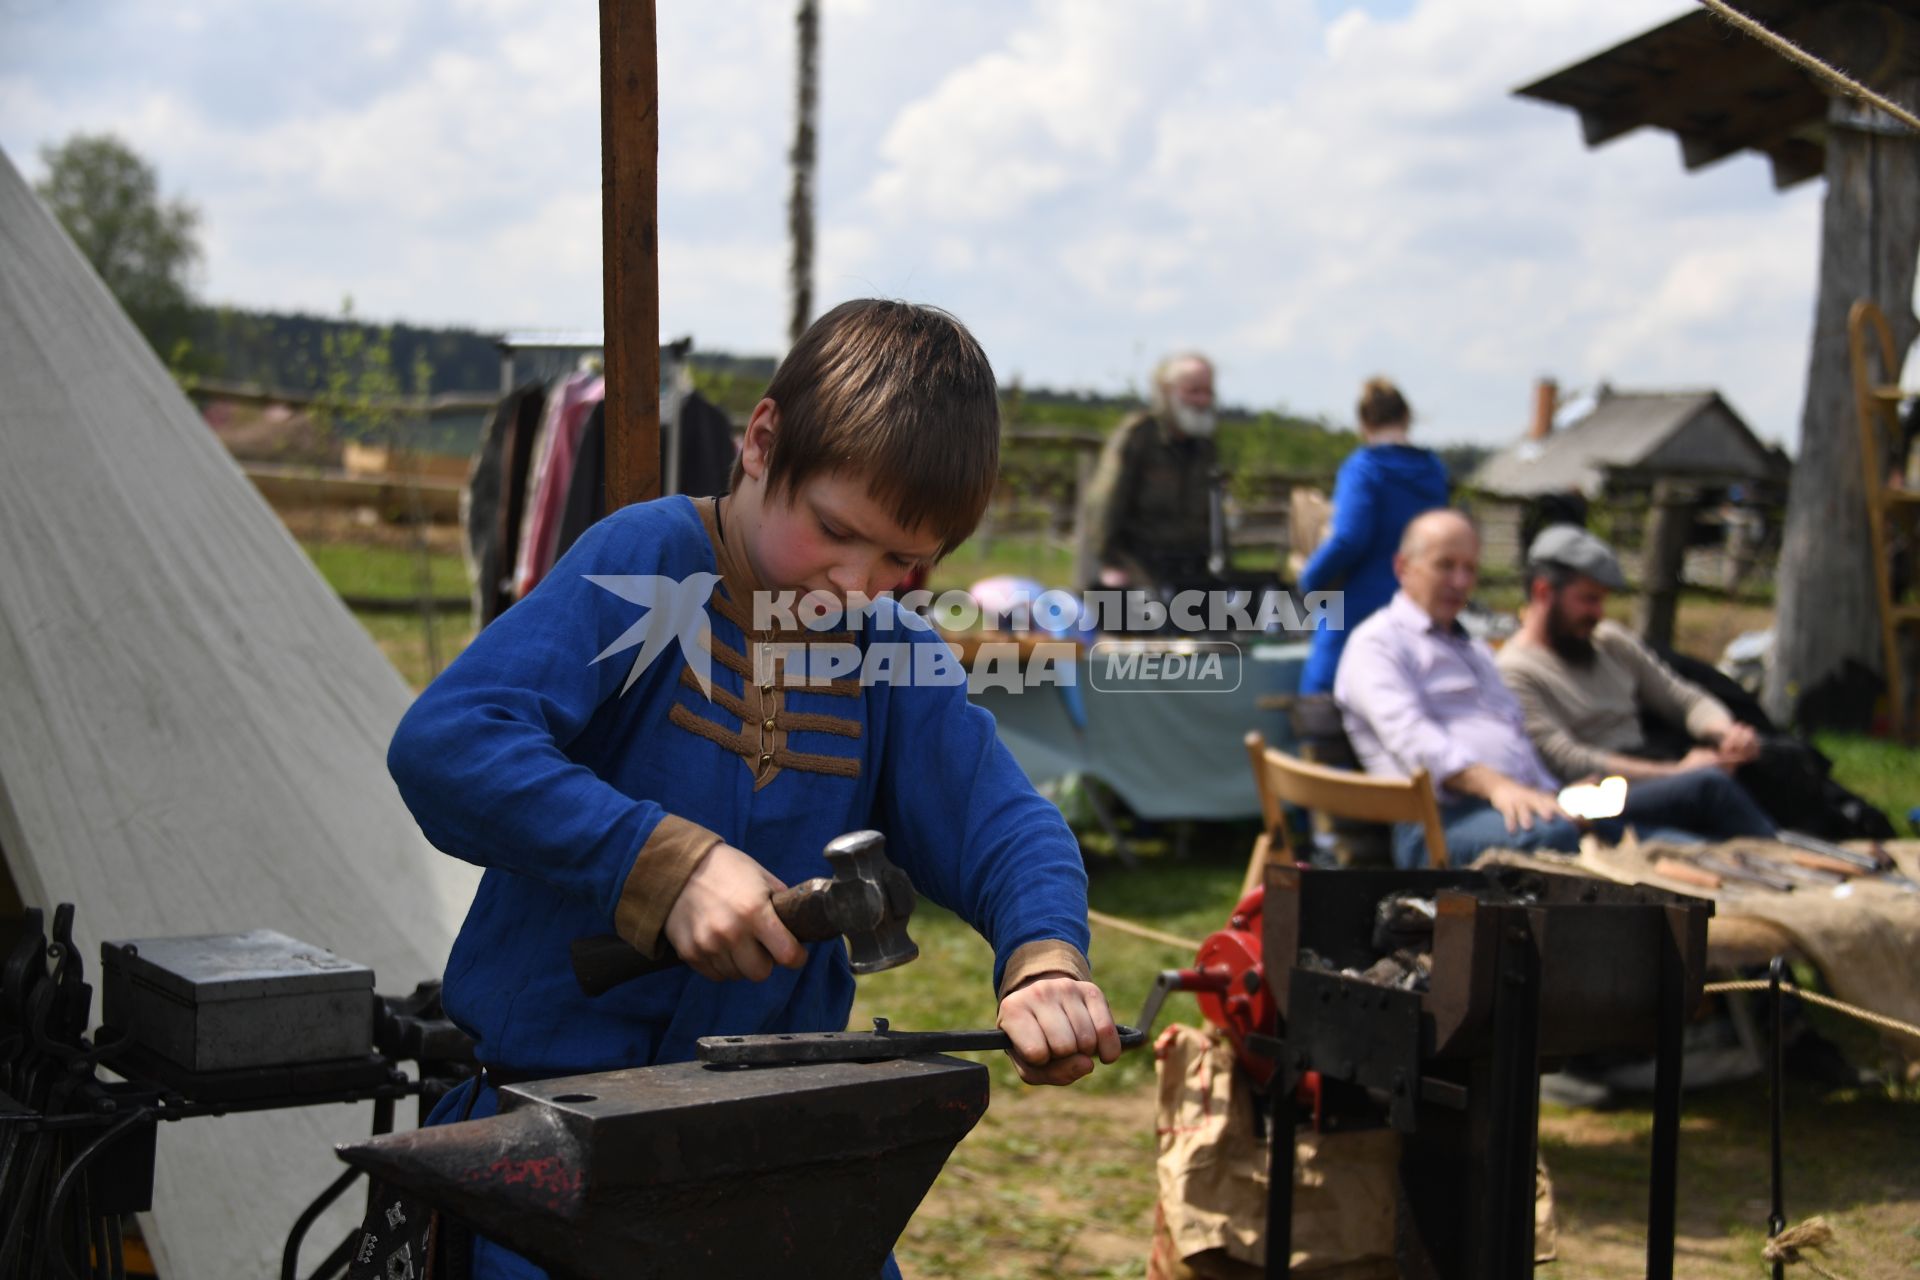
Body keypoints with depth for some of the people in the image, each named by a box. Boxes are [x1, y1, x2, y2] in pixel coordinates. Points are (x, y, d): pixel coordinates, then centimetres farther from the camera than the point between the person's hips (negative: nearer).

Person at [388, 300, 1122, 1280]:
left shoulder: (893, 658, 5)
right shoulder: (644, 564, -11)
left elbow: (1006, 827, -1)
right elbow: (443, 743, -22)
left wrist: (1044, 962, -23)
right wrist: (668, 864, -29)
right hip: (553, 1088, -4)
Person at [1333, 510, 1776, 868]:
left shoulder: (1474, 650, 36)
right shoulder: (1377, 644, 8)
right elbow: (1412, 737, -10)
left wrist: (1558, 799, 8)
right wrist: (1494, 784, -26)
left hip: (1524, 804, 8)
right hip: (1446, 820, -8)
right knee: (1552, 834, -41)